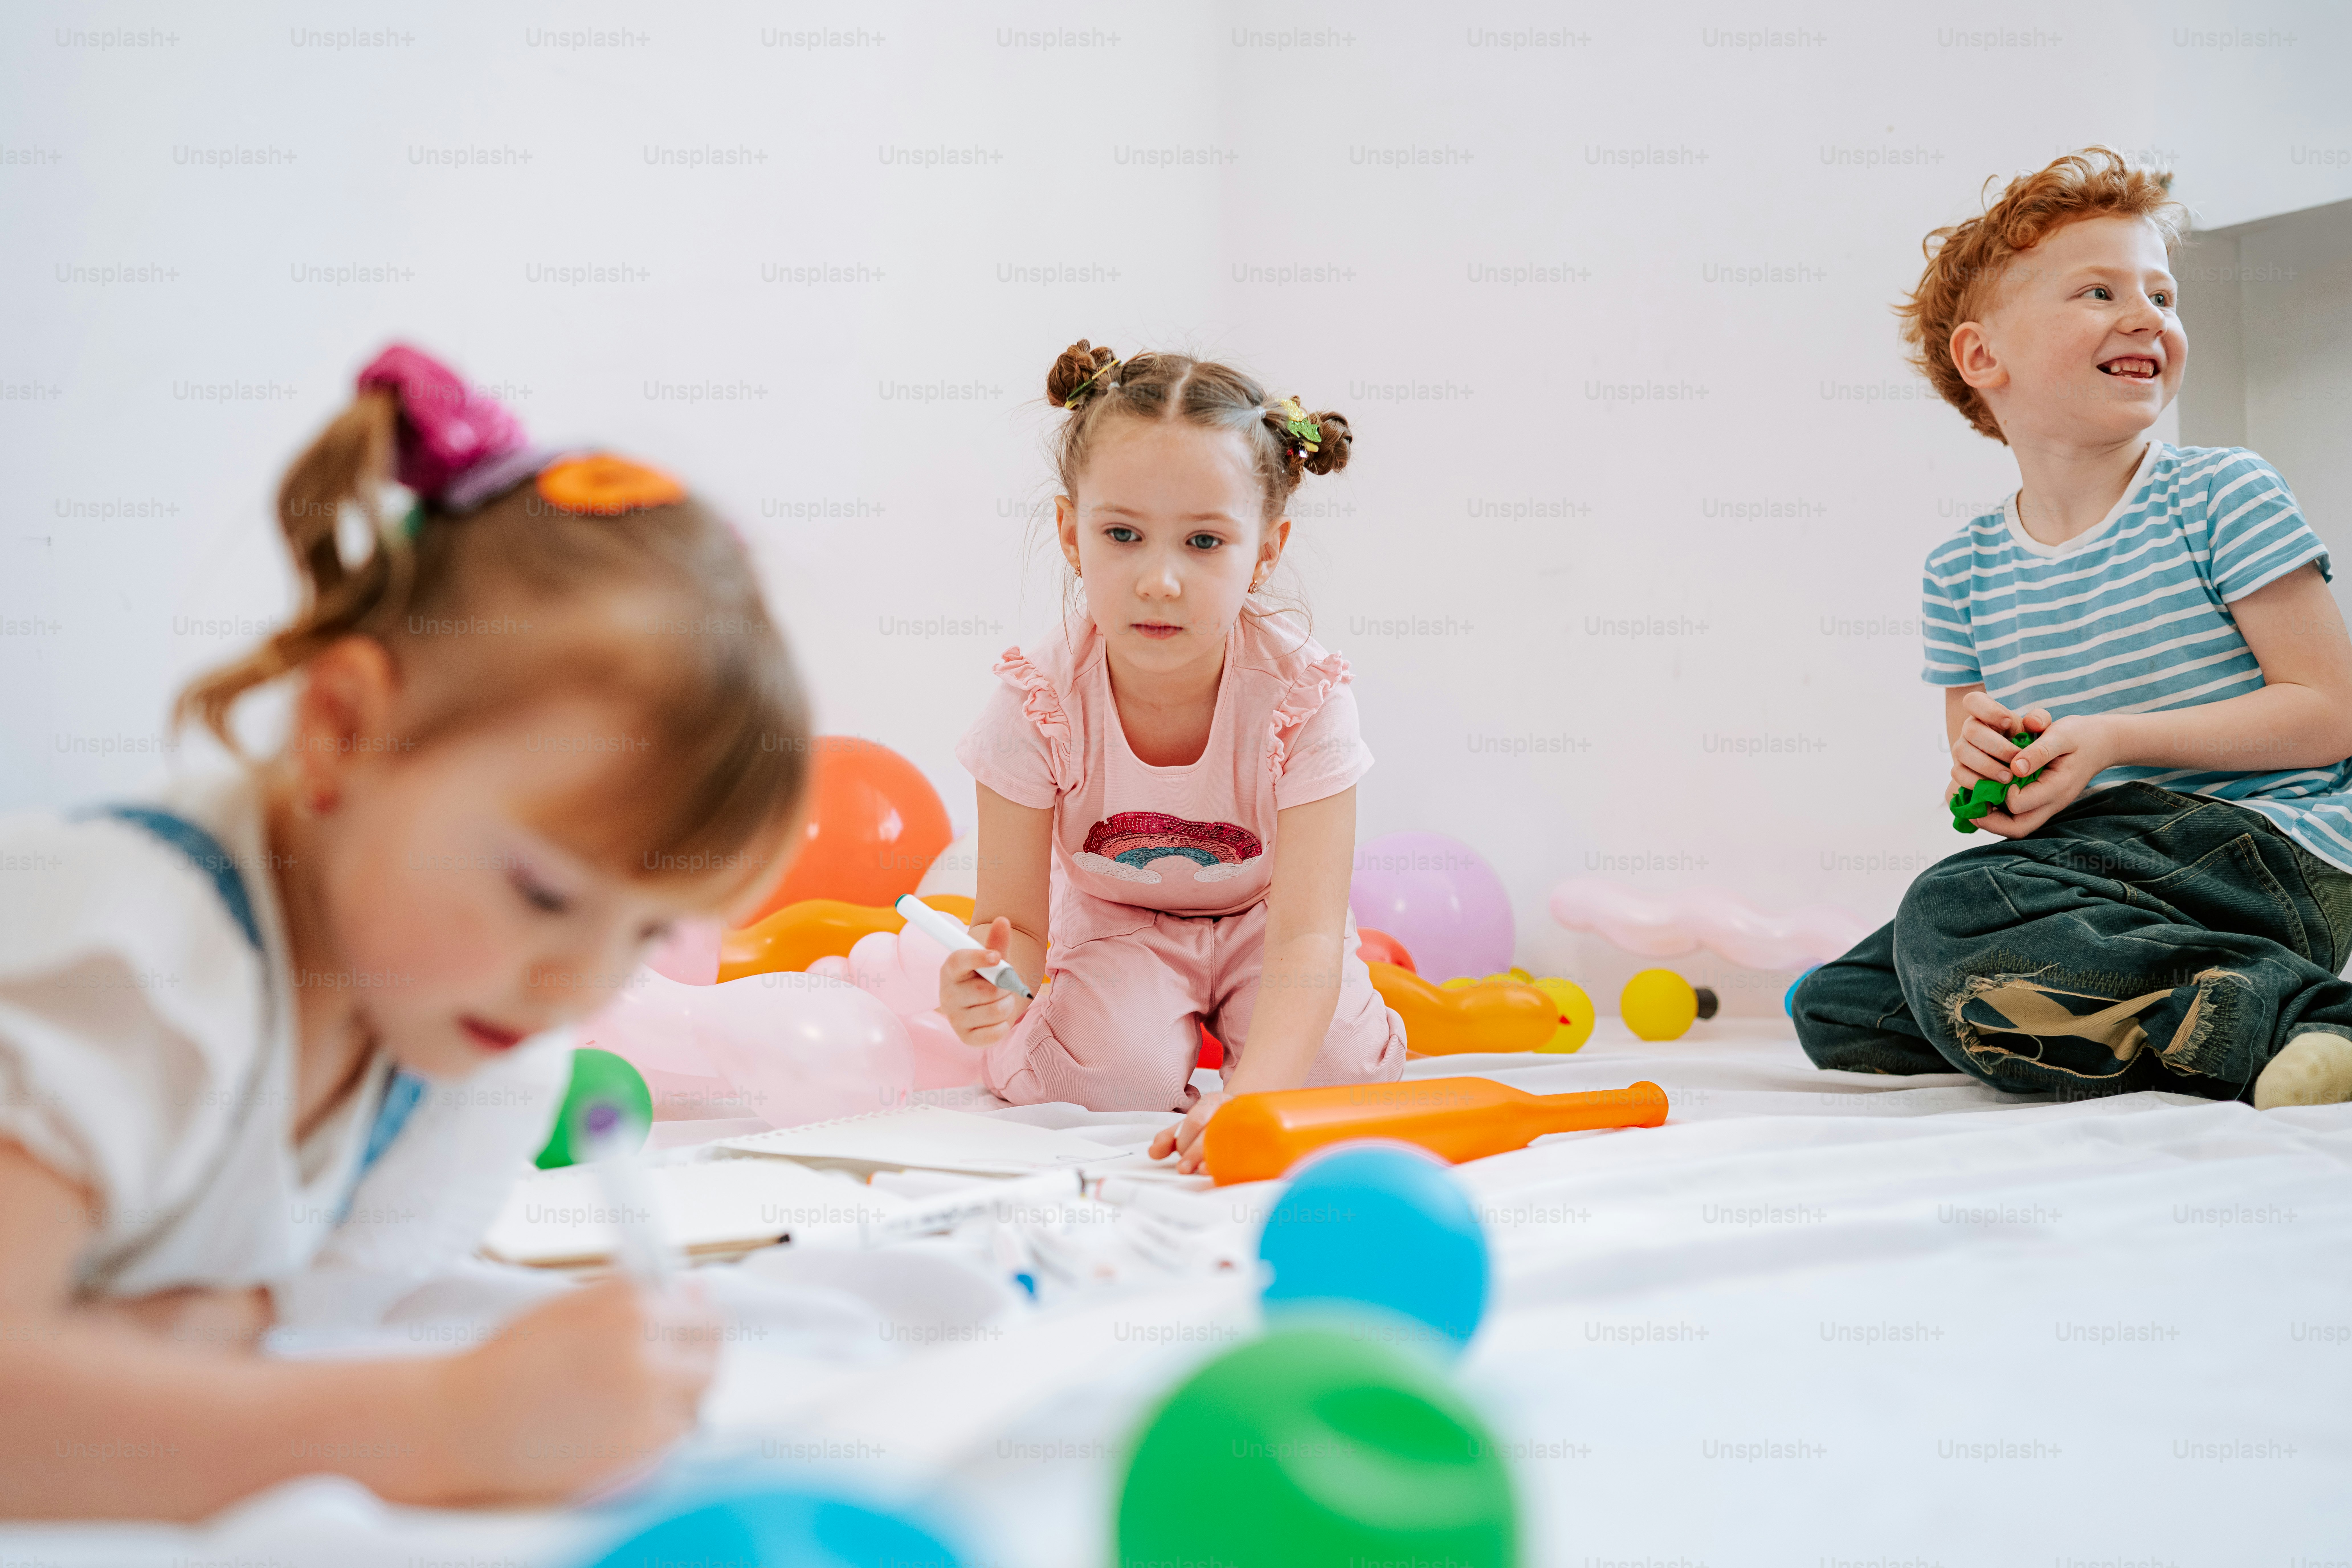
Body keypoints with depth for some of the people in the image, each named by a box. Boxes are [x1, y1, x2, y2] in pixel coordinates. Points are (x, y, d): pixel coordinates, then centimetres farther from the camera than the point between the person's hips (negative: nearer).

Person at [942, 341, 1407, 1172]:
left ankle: (1226, 1034, 12)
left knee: (1330, 1064, -21)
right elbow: (1015, 924, -24)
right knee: (1117, 1074, -26)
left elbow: (1306, 937, -38)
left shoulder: (1302, 697, -31)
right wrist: (992, 982, -51)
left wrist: (1249, 1096, -55)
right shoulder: (1038, 702, -28)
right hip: (1112, 926, -1)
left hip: (1259, 924, 1)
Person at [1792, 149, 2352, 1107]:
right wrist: (1981, 762, -10)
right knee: (1834, 1010, 4)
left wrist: (2114, 741, -16)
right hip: (2101, 859, 7)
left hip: (2265, 843, -7)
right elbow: (1985, 785, 16)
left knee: (1956, 915, -31)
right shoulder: (1962, 571, 9)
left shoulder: (2221, 495, -4)